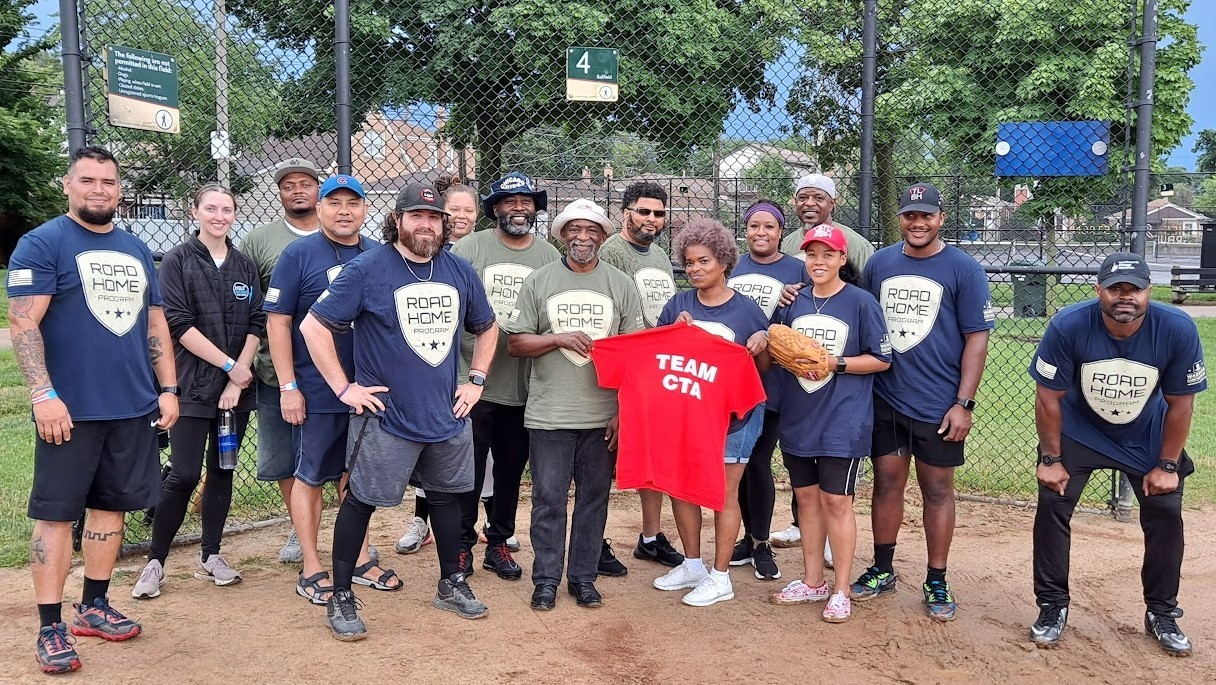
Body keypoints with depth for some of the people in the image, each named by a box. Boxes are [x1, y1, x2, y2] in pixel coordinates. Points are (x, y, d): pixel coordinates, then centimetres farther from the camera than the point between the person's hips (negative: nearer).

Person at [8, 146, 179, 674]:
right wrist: (43, 395, -19)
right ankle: (50, 627, 8)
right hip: (70, 408, -5)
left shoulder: (137, 251, 14)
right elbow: (24, 324, -11)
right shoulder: (42, 243, -4)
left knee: (111, 505, 12)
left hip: (134, 408, 6)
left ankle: (94, 606, 26)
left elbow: (155, 324, 16)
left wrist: (168, 388, 9)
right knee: (56, 512, 0)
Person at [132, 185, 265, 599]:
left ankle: (211, 557, 21)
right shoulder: (178, 260, -1)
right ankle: (155, 562, 8)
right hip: (192, 386, -4)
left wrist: (236, 383, -6)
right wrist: (230, 366, -13)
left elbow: (256, 324, 4)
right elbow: (178, 323, -10)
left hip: (237, 385, 4)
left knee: (222, 471, 10)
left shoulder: (245, 266, 10)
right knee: (184, 475, -7)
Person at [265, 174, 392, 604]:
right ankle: (311, 570, 16)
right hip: (315, 393, -4)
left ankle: (359, 559, 27)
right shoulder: (298, 255, -5)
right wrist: (288, 387, -12)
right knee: (310, 478, 6)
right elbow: (278, 322, -7)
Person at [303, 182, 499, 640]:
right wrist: (343, 387, -12)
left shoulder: (460, 272, 5)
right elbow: (314, 326, -10)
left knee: (446, 496, 17)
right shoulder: (367, 269, -10)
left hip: (448, 415, 5)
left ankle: (451, 585, 34)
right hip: (384, 416, -5)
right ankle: (341, 598, 18)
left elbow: (487, 327, 20)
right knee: (361, 500, 3)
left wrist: (476, 380, 10)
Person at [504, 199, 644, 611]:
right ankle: (546, 580, 18)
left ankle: (584, 577, 23)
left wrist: (624, 410, -2)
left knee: (594, 498, 9)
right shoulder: (539, 282, 3)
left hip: (603, 417, 1)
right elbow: (515, 343, 2)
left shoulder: (621, 286, 6)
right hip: (548, 416, -1)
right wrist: (559, 338, -14)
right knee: (548, 499, 5)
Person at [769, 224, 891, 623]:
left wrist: (836, 362, -17)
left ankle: (840, 591, 13)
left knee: (836, 501, -1)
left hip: (842, 421, -5)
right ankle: (812, 582, 27)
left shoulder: (861, 302, -6)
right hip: (797, 418, 5)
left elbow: (881, 359, -6)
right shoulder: (792, 302, 8)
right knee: (806, 497, 13)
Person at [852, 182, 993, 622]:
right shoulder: (879, 263, 6)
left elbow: (977, 339, -6)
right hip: (883, 400, 3)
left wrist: (964, 404, -11)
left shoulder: (963, 269, -5)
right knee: (886, 484, 11)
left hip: (938, 406, -3)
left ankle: (936, 582, 19)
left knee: (937, 489, 7)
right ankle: (882, 571, 25)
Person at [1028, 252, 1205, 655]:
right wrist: (1051, 459, -13)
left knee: (1166, 512, -1)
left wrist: (1167, 466, -8)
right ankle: (1052, 607, 8)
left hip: (1147, 437, 1)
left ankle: (1161, 613, 19)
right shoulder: (1068, 326, -29)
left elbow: (1180, 403, -12)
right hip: (1078, 430, -1)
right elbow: (1048, 398, -17)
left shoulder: (1178, 330, -25)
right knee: (1052, 505, -8)